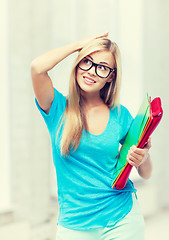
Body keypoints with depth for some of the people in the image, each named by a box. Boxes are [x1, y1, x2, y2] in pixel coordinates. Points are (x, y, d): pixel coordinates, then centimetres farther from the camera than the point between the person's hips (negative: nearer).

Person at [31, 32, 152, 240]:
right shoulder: (58, 109, -4)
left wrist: (143, 158, -17)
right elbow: (37, 67, -23)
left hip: (122, 219, 2)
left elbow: (146, 174, 6)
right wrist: (80, 44, -10)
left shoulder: (120, 115, 1)